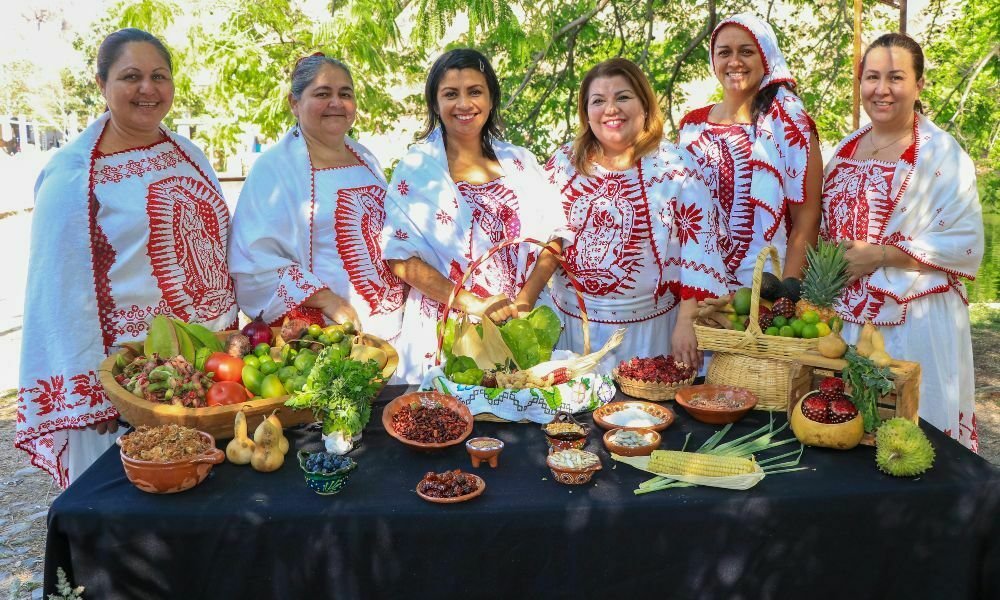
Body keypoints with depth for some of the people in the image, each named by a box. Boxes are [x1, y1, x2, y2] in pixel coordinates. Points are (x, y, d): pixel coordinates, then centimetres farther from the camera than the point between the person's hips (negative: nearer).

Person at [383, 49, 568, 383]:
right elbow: (400, 258, -9)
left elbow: (551, 241, 4)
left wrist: (524, 301, -12)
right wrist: (473, 304, -17)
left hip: (522, 328, 3)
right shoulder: (415, 169, -2)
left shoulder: (521, 163, 7)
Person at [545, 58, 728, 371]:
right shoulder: (564, 163, 4)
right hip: (572, 323, 3)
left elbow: (697, 248, -9)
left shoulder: (674, 167, -7)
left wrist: (686, 322, -15)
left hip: (649, 328, -3)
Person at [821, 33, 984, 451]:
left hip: (913, 322, -5)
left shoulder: (942, 153, -7)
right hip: (846, 316, 5)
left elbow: (964, 244, -11)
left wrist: (878, 255, -18)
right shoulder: (846, 149, 10)